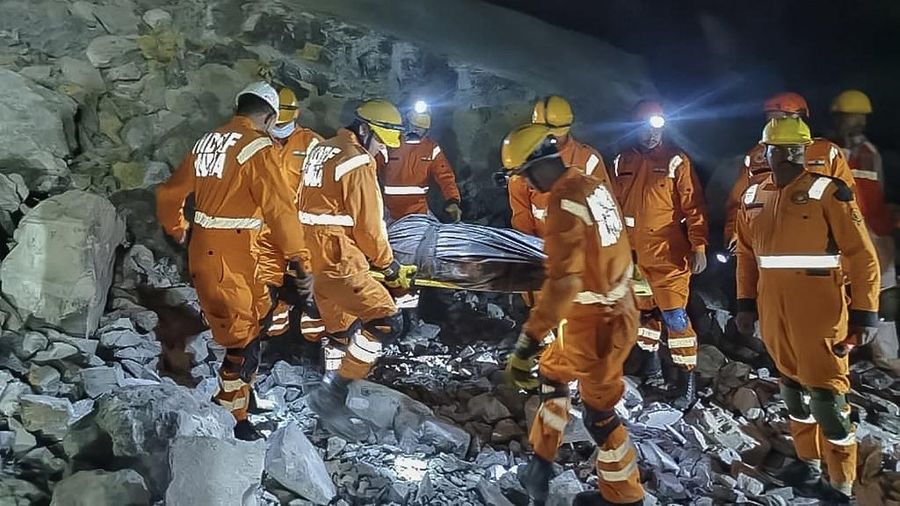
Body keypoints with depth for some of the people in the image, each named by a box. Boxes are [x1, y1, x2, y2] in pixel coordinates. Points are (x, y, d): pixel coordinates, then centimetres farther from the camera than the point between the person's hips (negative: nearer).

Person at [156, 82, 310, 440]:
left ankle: (233, 395, 33)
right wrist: (297, 259, -13)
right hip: (230, 261, -8)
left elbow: (169, 194, 20)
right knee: (243, 343, 1)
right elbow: (280, 208, -18)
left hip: (202, 251, 8)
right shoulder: (258, 148, -12)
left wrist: (178, 232, 34)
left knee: (257, 315, 21)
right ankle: (233, 423, 10)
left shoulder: (207, 142, 12)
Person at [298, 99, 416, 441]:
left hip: (313, 257, 10)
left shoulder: (320, 150, 16)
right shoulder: (358, 162, -13)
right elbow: (368, 227, -12)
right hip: (339, 260, -10)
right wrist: (391, 268, 0)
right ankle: (331, 394, -9)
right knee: (386, 321, -12)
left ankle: (332, 407, 28)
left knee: (342, 331, 19)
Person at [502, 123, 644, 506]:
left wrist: (528, 342, -35)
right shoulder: (592, 184, 3)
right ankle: (541, 464, 36)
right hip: (617, 307, 9)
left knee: (599, 412, 8)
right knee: (553, 371, 23)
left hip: (596, 322, -9)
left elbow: (563, 282, -33)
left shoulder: (564, 204, -24)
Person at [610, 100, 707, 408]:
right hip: (632, 253, 5)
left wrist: (698, 246, -12)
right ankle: (651, 360, 35)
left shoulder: (676, 161, -4)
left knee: (675, 316, -7)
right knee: (641, 310, 16)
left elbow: (694, 207, -6)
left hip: (668, 254, -5)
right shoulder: (622, 162, 8)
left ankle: (687, 379, 3)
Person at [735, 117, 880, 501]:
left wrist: (865, 312, -12)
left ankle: (841, 485, 12)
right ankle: (808, 463, 34)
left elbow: (861, 255, -9)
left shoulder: (827, 192, -8)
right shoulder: (753, 198, 9)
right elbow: (746, 255, 16)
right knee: (793, 387, 17)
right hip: (774, 312, 6)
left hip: (819, 313, -5)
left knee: (826, 396, -2)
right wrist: (746, 303, 14)